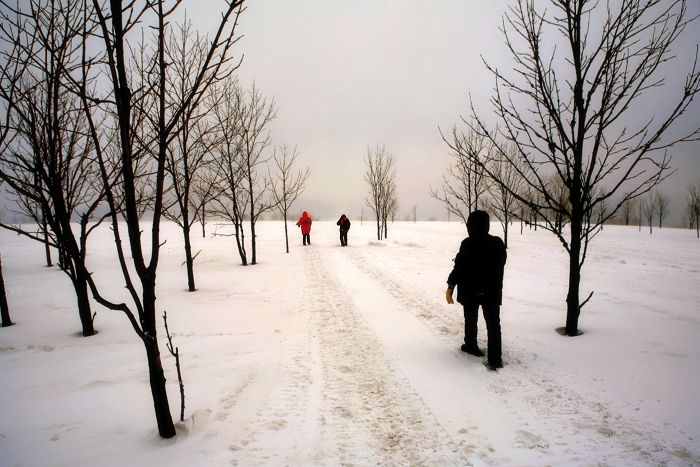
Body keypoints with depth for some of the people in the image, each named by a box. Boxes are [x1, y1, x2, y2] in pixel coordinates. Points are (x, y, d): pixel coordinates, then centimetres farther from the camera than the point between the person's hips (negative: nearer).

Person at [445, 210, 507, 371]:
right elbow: (500, 266, 7)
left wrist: (450, 287, -9)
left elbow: (459, 267, -17)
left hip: (470, 291, -3)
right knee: (493, 323, 4)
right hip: (492, 291, 3)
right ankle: (495, 359, 0)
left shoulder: (468, 244, -17)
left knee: (471, 319, 18)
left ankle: (471, 346, 35)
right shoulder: (498, 243, -2)